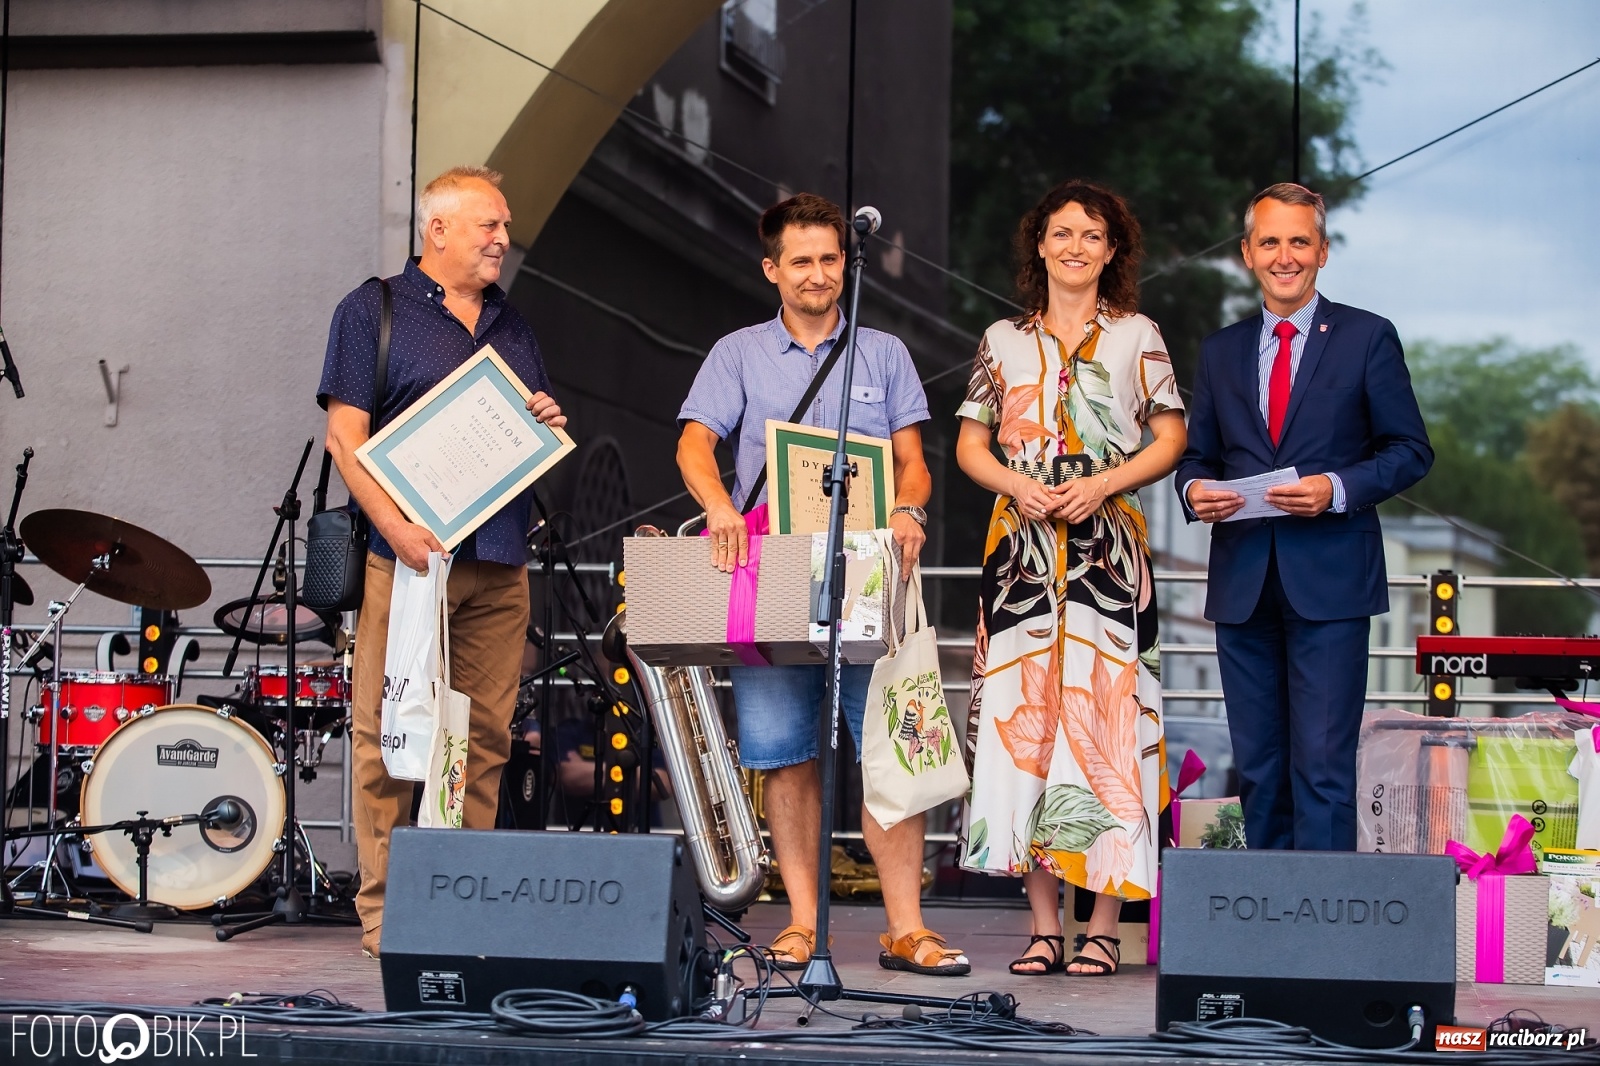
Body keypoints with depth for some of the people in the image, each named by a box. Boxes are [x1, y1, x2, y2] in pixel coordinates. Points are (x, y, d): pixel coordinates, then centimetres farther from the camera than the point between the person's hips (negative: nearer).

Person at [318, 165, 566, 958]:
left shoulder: (511, 326, 20)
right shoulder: (373, 312, 2)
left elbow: (536, 436, 27)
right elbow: (346, 436, -6)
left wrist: (549, 424, 2)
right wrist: (395, 526, -19)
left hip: (499, 559, 6)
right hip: (409, 553, -6)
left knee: (486, 735, 5)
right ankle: (384, 910, -1)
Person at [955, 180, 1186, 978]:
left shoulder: (1136, 337, 10)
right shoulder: (1004, 341, 14)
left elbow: (1170, 440, 5)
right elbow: (970, 443, 13)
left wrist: (1102, 485, -10)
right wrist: (1017, 485, -7)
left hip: (1107, 550, -2)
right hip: (1021, 547, 2)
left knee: (1103, 716, -7)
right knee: (1022, 717, -4)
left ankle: (1104, 926, -4)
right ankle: (1044, 925, 0)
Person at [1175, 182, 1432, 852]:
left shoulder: (1368, 338, 4)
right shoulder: (1220, 351, 15)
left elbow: (1410, 450, 1)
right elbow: (1198, 455, 18)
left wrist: (1338, 488, -15)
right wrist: (1194, 489, -6)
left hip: (1328, 578, -4)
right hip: (1243, 584, 4)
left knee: (1322, 763, -10)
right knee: (1258, 765, 7)